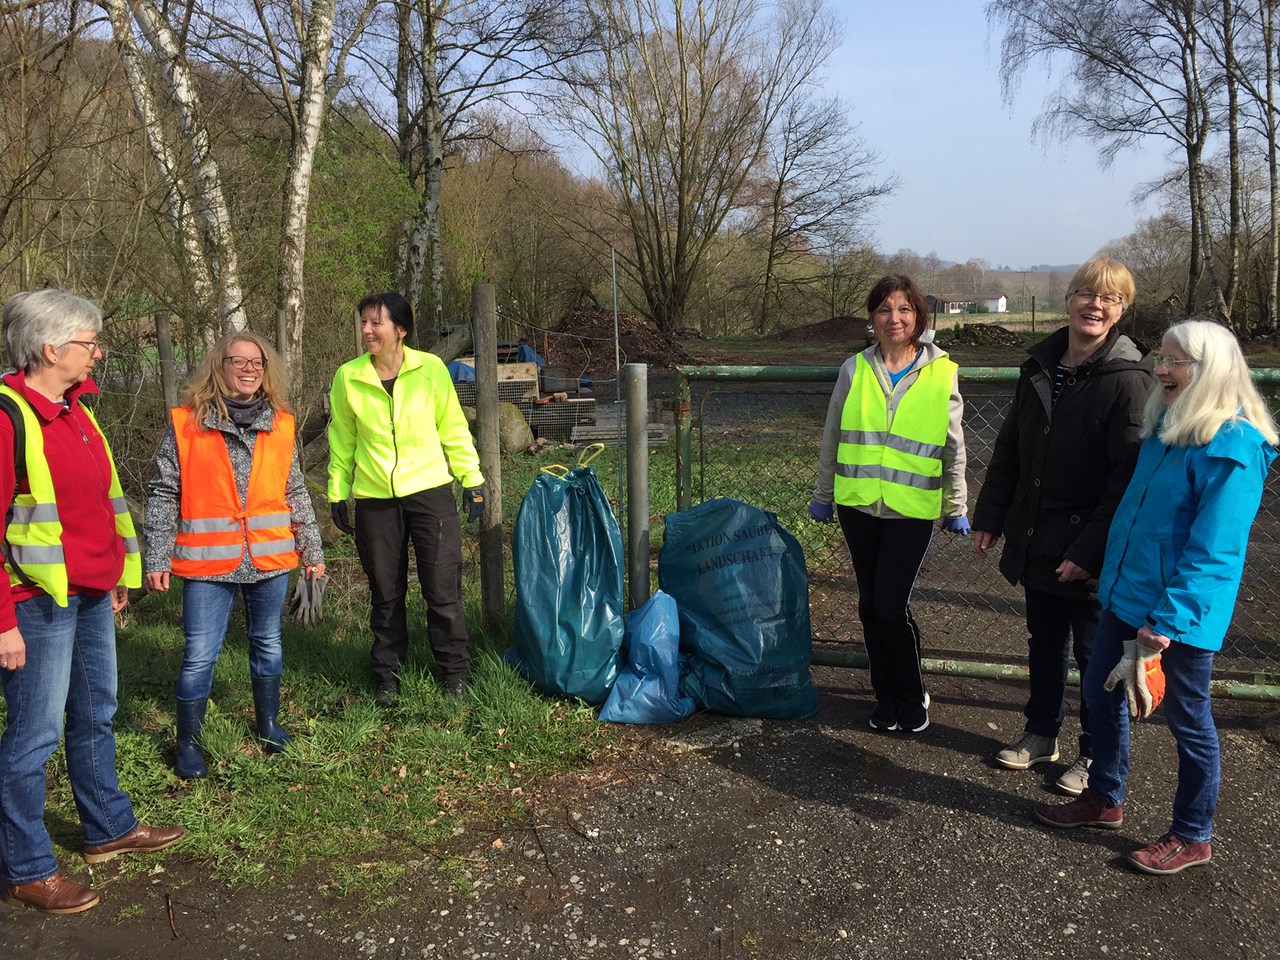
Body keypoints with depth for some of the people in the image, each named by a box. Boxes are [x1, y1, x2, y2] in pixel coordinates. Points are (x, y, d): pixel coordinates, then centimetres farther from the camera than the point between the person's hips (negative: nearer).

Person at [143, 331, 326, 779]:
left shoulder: (281, 425, 5)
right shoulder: (186, 424, -5)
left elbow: (295, 491, 12)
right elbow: (164, 494, -2)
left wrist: (312, 548, 12)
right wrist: (157, 558, -4)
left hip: (269, 557, 3)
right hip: (208, 561, -3)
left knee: (268, 642, 16)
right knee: (199, 654, -1)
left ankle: (269, 722, 36)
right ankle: (188, 741, 17)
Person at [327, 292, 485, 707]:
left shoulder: (430, 368, -4)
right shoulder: (347, 377, -1)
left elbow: (453, 429, 4)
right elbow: (342, 439, 9)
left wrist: (471, 479, 2)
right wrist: (337, 494, 10)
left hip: (430, 491, -1)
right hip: (374, 500, 1)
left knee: (443, 589, 1)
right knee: (385, 594, 10)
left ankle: (455, 671, 18)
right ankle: (387, 676, 25)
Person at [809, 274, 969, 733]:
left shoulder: (941, 374, -1)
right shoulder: (855, 370, 3)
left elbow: (954, 448, 6)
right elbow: (832, 438, 11)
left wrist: (956, 508, 8)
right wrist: (822, 496, 14)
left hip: (913, 508, -2)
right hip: (858, 504, 3)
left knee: (892, 606, -7)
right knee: (870, 605, 9)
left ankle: (912, 700, 15)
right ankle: (886, 698, 26)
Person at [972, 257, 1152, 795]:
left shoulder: (1128, 378, -15)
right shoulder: (1040, 367, 4)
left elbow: (1129, 477, -18)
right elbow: (1009, 447, 12)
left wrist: (1091, 550, -21)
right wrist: (989, 517, 10)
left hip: (1089, 551, -6)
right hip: (1035, 539, 6)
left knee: (1094, 653, 9)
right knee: (1043, 643, 19)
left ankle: (1096, 756, 26)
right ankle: (1041, 733, 37)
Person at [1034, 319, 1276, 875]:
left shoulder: (1232, 448, -21)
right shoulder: (1164, 428, 6)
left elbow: (1212, 552, -24)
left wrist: (1163, 626, -25)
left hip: (1182, 614, -8)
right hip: (1127, 595, 8)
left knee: (1188, 721, 9)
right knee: (1101, 694, 18)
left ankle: (1192, 838, 28)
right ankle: (1104, 799, 39)